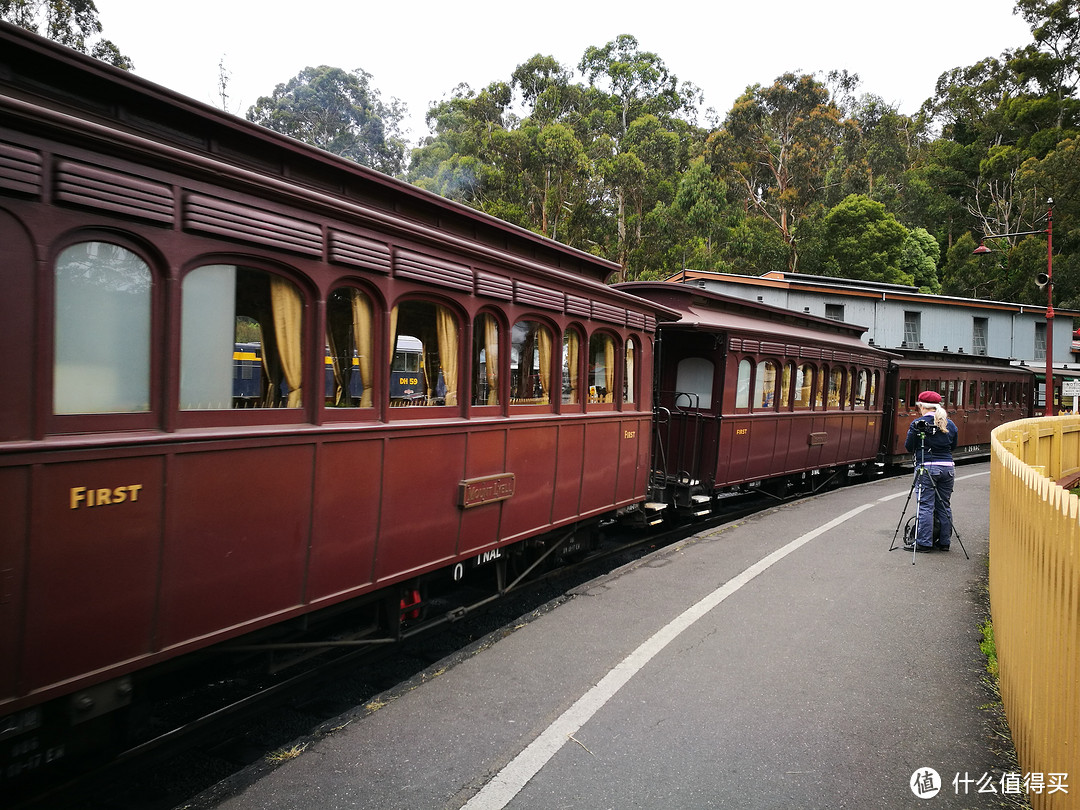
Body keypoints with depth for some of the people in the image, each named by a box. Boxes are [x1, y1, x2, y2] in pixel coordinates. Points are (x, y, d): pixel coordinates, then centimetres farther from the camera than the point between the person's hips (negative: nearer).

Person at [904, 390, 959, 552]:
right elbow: (953, 446, 15)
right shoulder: (950, 424, 7)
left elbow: (909, 447, -2)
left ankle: (924, 543, -2)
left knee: (926, 506, -3)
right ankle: (945, 542, 18)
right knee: (944, 506, 12)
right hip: (947, 467, 5)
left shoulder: (917, 424, -8)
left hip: (926, 467, -5)